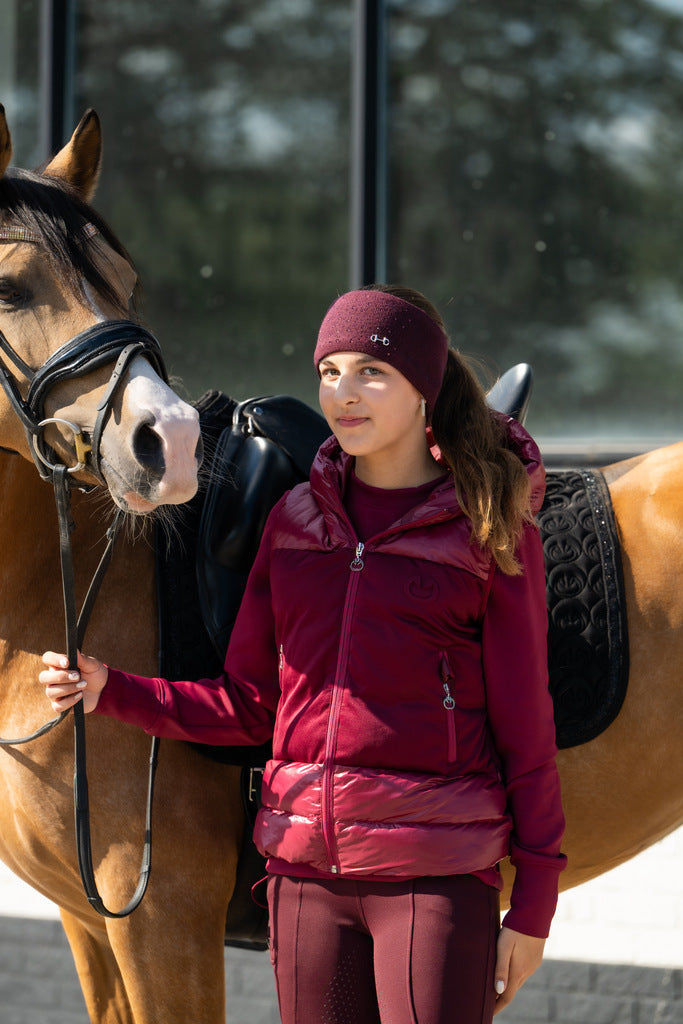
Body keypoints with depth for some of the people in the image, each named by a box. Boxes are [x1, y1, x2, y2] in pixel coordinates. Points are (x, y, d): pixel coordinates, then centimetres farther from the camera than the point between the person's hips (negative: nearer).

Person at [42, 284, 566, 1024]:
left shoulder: (492, 532, -3)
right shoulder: (295, 519, 11)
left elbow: (524, 726, -2)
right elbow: (251, 706, 13)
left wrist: (533, 903, -4)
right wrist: (111, 692, -1)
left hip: (438, 874, -5)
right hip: (306, 866, 5)